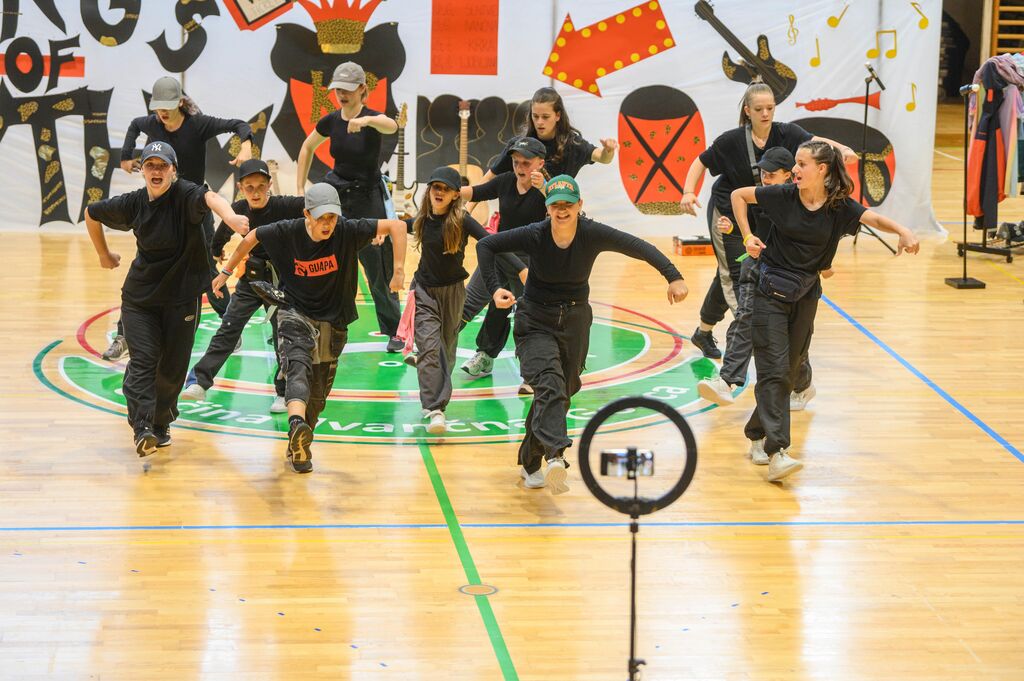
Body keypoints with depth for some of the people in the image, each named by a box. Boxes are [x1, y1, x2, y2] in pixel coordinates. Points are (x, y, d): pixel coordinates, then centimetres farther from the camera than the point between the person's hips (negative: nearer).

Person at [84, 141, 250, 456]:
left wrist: (230, 217, -62)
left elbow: (210, 198, -41)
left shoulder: (184, 194, -17)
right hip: (139, 297, 2)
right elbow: (91, 214, 13)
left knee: (172, 368, 6)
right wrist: (104, 255, 20)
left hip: (182, 297, -2)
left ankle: (160, 423, 27)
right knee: (143, 360, -13)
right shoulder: (132, 203, -6)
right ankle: (142, 428, -22)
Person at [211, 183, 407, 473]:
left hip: (332, 322, 2)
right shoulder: (287, 232, -15)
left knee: (317, 394, 10)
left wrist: (399, 271, -23)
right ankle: (297, 423, -54)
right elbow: (252, 237, 3)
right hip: (295, 314, -2)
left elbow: (397, 226, -16)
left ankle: (299, 447, 29)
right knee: (298, 364, -32)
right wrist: (226, 272, 10)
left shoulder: (347, 231, -18)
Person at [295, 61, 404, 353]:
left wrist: (366, 120, -61)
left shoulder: (373, 119, -14)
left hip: (367, 199, -4)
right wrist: (300, 189, 13)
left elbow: (391, 126, -40)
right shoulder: (330, 121, 0)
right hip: (333, 194, 4)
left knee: (378, 269, 1)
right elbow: (307, 148, 18)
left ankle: (394, 331, 17)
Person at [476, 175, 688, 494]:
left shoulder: (593, 234, -14)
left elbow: (639, 247, -14)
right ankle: (554, 456, -44)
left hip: (574, 323, 3)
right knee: (550, 384, -26)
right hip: (535, 322, -3)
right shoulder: (534, 235, -17)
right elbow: (485, 245, -10)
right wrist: (495, 289, -22)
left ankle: (530, 462, 30)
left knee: (561, 394, 11)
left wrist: (673, 276, -25)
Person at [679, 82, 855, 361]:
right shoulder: (732, 140, -19)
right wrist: (688, 192, -24)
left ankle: (704, 331, 28)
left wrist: (841, 149, -48)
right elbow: (701, 163, -8)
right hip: (727, 214, -4)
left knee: (727, 275, 14)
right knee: (735, 274, -13)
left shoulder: (785, 134, -13)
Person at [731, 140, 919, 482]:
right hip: (771, 291, -3)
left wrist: (903, 231, -43)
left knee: (788, 371, 10)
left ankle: (758, 437, 27)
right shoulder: (783, 195, -9)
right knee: (774, 371, -11)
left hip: (805, 296, 3)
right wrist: (748, 237, -4)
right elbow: (738, 195, 3)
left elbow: (875, 218, -23)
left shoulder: (839, 207, -8)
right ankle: (776, 453, -19)